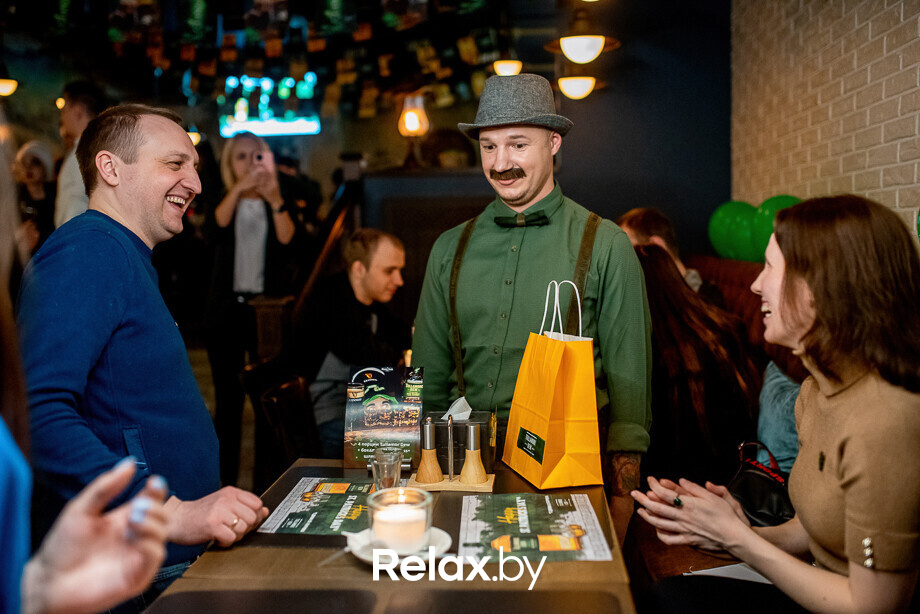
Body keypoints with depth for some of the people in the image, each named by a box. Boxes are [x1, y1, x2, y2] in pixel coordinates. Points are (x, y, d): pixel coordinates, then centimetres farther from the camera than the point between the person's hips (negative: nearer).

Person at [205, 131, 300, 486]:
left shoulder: (280, 202, 8)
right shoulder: (223, 202, 10)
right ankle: (225, 480, 11)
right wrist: (238, 190, -23)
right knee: (228, 399, 2)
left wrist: (276, 202, -21)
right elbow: (214, 231, -14)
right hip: (228, 308, 1)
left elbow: (289, 244, -11)